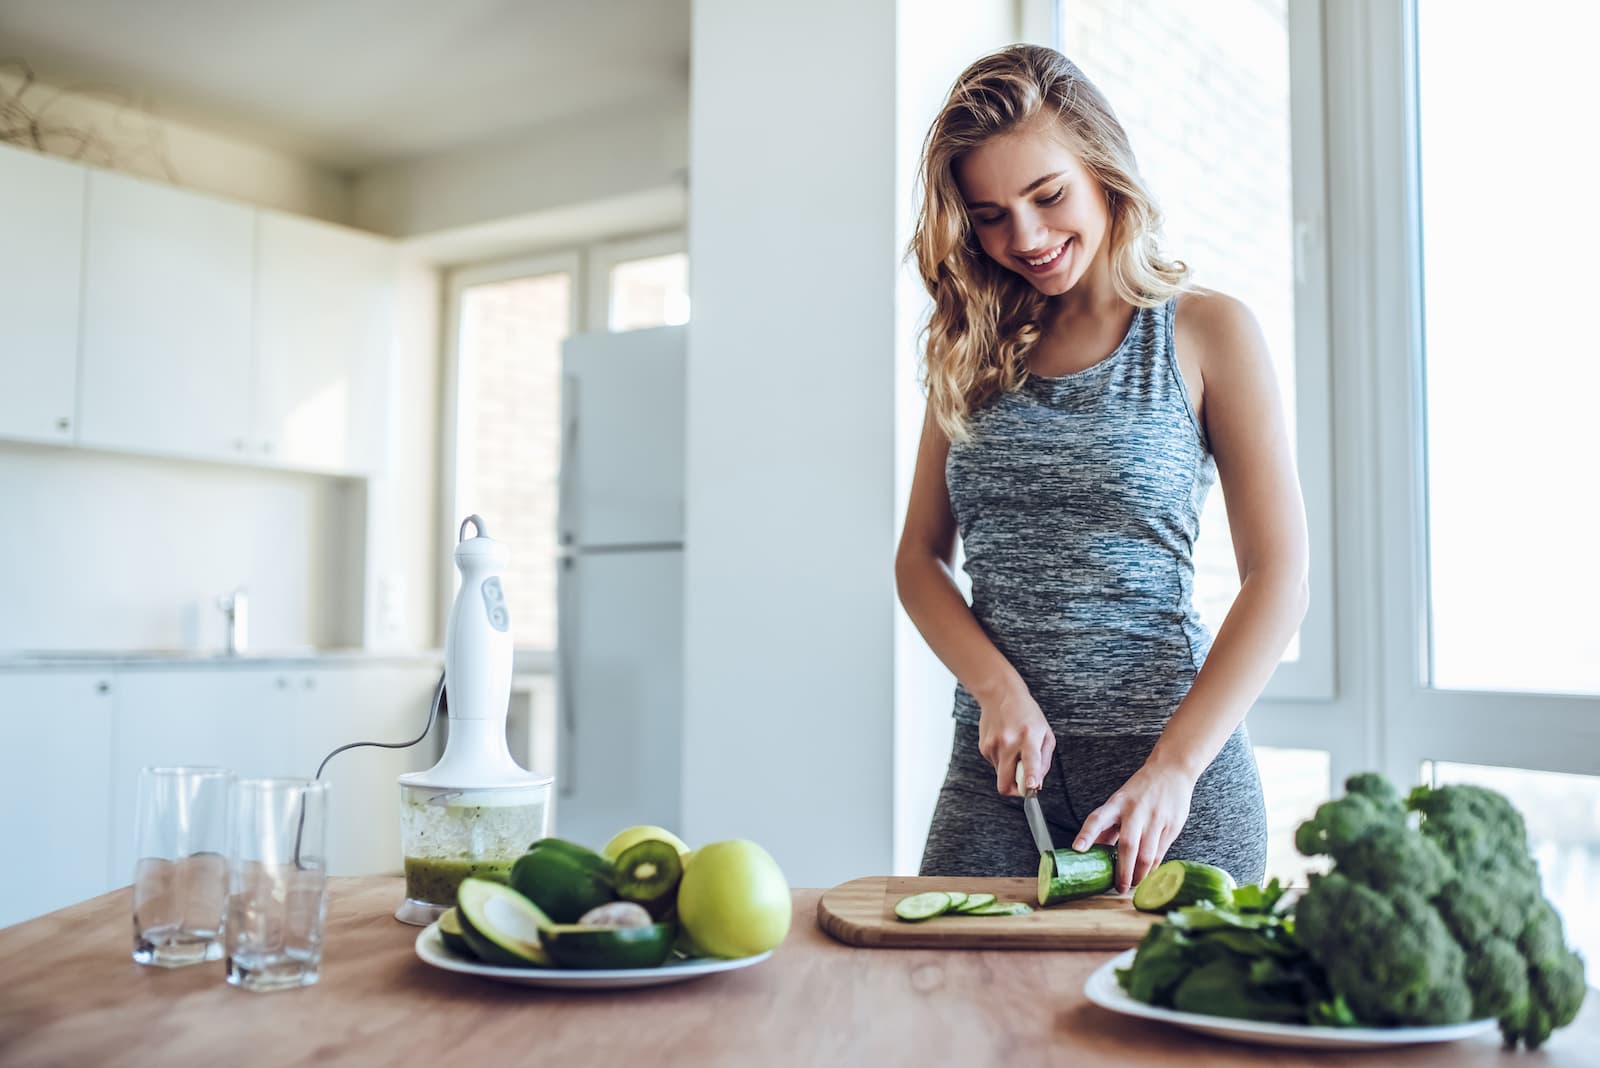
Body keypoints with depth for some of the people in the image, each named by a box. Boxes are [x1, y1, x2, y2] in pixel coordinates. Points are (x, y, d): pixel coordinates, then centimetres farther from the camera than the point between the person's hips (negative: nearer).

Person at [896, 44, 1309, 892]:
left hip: (1171, 758, -2)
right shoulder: (975, 349, 10)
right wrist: (997, 687, -9)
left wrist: (1173, 768, -17)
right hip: (995, 761, 3)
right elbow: (919, 556, 9)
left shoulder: (1206, 332, 0)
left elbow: (1279, 581, -6)